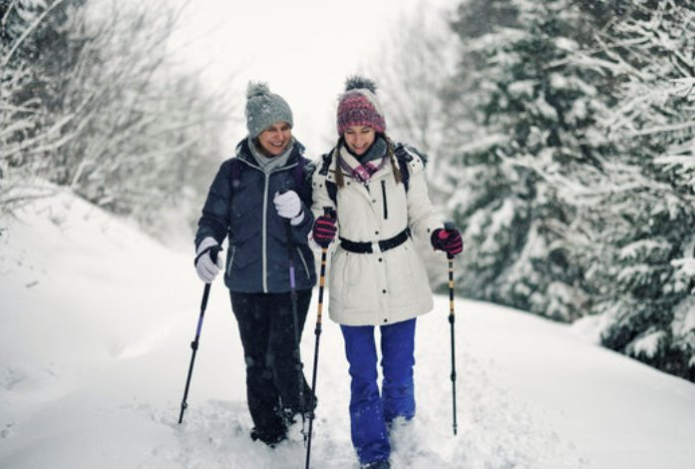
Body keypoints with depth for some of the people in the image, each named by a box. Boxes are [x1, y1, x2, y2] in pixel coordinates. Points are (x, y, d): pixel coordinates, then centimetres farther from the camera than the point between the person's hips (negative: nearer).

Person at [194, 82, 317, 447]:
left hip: (291, 281, -2)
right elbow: (214, 217, 7)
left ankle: (299, 415, 22)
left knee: (284, 358, -8)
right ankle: (268, 434, 25)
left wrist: (299, 214, -22)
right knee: (256, 362, 9)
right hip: (245, 283, 2)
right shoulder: (233, 171, 2)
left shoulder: (304, 170, -1)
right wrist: (206, 247, -14)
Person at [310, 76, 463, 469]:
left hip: (401, 279, 0)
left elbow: (421, 212, 5)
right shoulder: (328, 170, -4)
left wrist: (440, 234, -15)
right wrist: (321, 230, -20)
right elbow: (323, 220, 4)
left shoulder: (405, 163, -4)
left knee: (400, 370, 11)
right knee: (363, 377, 4)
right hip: (354, 283, 0)